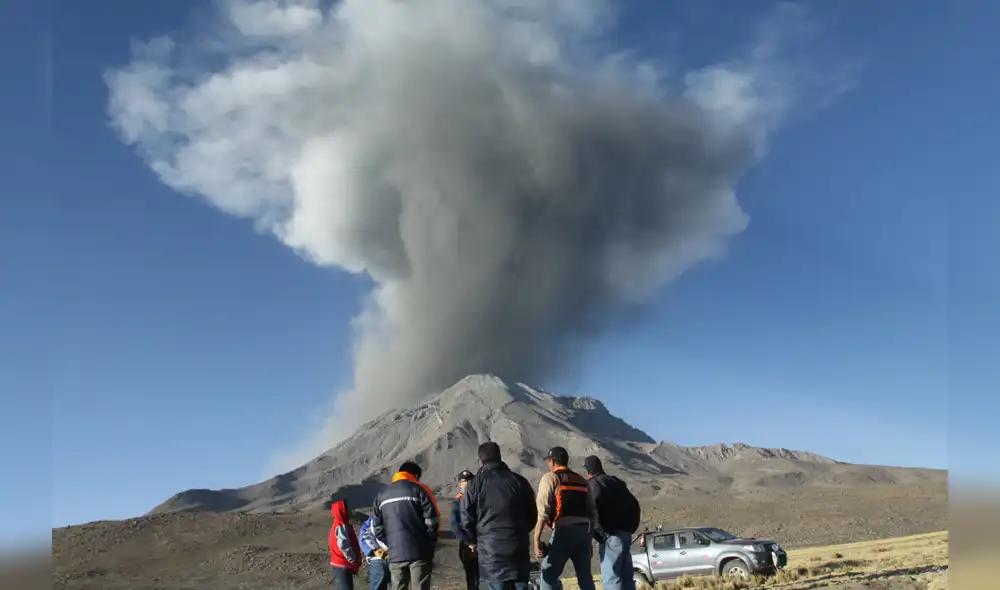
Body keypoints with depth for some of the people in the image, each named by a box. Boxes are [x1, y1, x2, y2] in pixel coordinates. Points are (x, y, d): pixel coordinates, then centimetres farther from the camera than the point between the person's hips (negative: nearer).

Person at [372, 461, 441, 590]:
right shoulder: (420, 490, -2)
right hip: (420, 552, -4)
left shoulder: (382, 496, 14)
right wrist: (431, 543, 7)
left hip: (395, 555, 4)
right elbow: (433, 520, -7)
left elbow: (377, 528, 12)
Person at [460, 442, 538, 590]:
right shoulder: (519, 481, 4)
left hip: (491, 551, -2)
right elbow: (532, 514, 10)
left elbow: (466, 519, -2)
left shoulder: (475, 484, -3)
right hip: (518, 549, 2)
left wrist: (473, 541, 17)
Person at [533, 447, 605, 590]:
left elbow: (543, 511, -10)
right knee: (585, 577, 13)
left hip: (563, 531, -6)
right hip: (583, 531, 6)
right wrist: (590, 538, 23)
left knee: (549, 576, -3)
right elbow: (592, 511, 18)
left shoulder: (550, 478, 2)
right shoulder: (582, 480, 21)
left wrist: (536, 539, -13)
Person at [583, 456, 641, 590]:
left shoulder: (593, 484, -5)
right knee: (626, 576, 10)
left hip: (612, 535, -8)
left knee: (610, 578, -10)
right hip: (625, 532, 8)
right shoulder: (616, 482, 20)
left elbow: (596, 509, -19)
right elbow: (634, 504, 21)